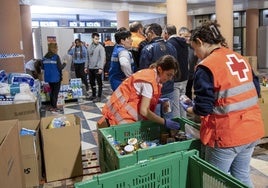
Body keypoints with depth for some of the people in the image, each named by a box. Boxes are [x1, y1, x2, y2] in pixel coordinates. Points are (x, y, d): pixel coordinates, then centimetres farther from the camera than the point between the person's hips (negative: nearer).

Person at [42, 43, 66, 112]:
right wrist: (64, 64, 2)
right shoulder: (56, 57, -14)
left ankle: (52, 106, 22)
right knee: (55, 92, 5)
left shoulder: (45, 57, 4)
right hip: (56, 77, -6)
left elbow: (42, 67, 8)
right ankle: (54, 107, 8)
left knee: (52, 91, 19)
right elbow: (60, 67, -16)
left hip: (48, 77, 6)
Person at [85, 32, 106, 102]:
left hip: (97, 68, -6)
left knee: (99, 83, 2)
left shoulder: (100, 47, -9)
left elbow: (102, 58, -14)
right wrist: (86, 66, 11)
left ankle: (99, 97, 9)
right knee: (91, 82, 16)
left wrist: (101, 68, -21)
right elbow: (88, 57, 14)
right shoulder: (89, 47, 9)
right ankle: (93, 95, 30)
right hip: (90, 68, 6)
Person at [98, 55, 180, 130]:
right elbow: (144, 111, -26)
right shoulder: (149, 81, -22)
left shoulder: (151, 73, 3)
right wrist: (165, 122, -22)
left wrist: (160, 101, -2)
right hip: (122, 111, -8)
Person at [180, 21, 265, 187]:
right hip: (252, 129, 7)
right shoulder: (241, 59, 7)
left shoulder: (206, 66, -16)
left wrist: (189, 108, 3)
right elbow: (255, 91, 14)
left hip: (227, 135, -7)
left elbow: (203, 108, -16)